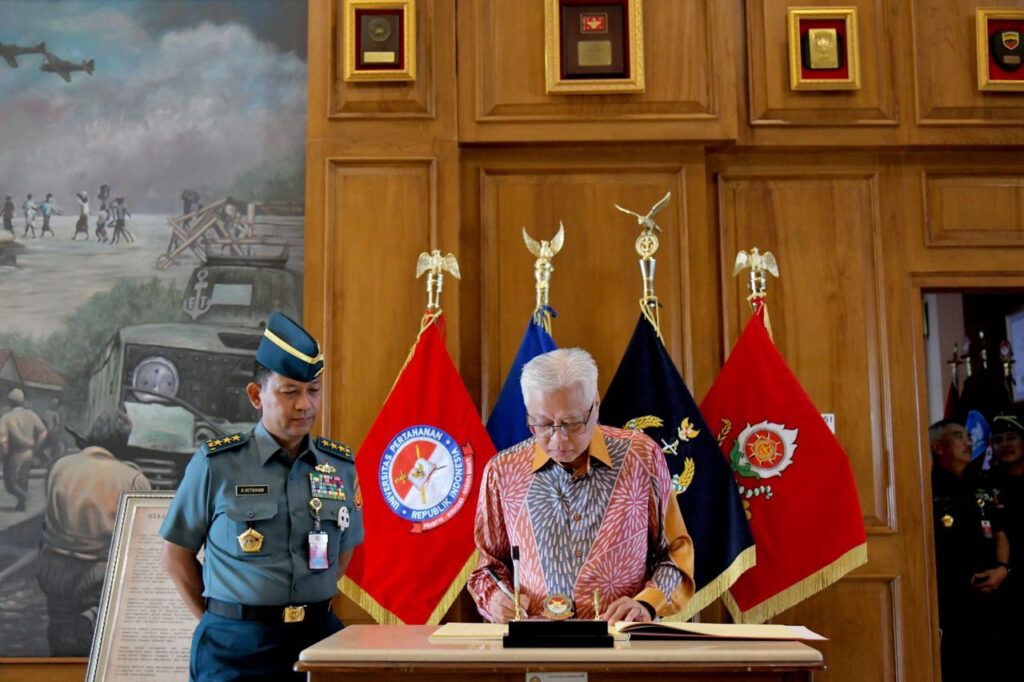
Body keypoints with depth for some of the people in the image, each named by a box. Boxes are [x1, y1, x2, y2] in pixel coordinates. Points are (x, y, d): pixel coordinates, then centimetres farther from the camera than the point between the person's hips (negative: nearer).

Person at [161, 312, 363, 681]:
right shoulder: (216, 464, -6)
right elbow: (177, 555, 3)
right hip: (237, 647, -2)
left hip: (318, 636, 3)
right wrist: (220, 622, 3)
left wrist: (312, 609, 7)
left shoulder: (341, 466, 3)